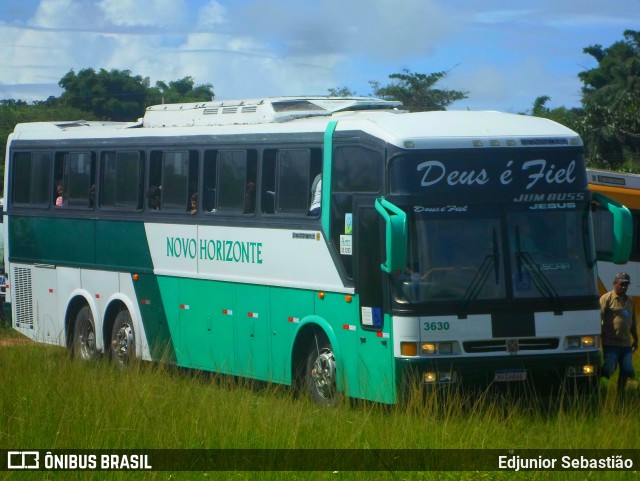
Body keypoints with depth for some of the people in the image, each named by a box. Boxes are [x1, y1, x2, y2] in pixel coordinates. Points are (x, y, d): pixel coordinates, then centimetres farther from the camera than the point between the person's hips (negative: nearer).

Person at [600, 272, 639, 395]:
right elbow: (599, 318, -11)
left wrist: (635, 340, 23)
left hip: (626, 344, 6)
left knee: (626, 371, 6)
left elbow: (633, 323, 23)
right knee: (608, 370, -11)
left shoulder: (629, 301, 16)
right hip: (611, 343, -6)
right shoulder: (607, 298, -5)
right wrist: (600, 338, -17)